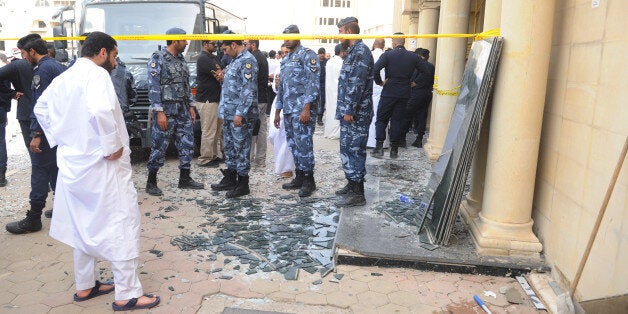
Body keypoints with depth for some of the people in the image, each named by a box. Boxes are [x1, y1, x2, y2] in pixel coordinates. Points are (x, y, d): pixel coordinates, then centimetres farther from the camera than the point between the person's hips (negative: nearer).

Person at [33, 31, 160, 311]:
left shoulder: (64, 77, 12)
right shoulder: (97, 74, -15)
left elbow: (41, 108, 24)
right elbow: (100, 110, -33)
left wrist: (61, 139, 19)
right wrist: (113, 146, -22)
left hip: (73, 162, 9)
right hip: (102, 163, -9)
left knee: (86, 225, 19)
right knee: (121, 224, 0)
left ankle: (85, 286, 31)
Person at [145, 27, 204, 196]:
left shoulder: (180, 59, 14)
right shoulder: (158, 59, -9)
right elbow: (154, 87, -14)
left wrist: (190, 106, 15)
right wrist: (159, 112, -19)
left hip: (182, 109, 7)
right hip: (166, 110, -7)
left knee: (187, 144, 8)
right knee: (159, 146, -1)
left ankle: (185, 179, 19)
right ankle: (151, 182, 11)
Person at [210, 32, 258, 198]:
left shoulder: (247, 60, -13)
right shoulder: (235, 61, 18)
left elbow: (248, 90, -21)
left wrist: (240, 113, -23)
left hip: (240, 116, -10)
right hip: (229, 114, 10)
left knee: (241, 148, -2)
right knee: (230, 147, 15)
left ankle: (243, 184, 7)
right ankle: (230, 179, 27)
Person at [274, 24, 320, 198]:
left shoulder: (307, 55, -6)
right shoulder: (285, 59, 19)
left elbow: (314, 83, -15)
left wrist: (307, 108, -22)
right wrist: (277, 111, 19)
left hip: (302, 110, -8)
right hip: (288, 110, 8)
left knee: (303, 145, -6)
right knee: (293, 145, 11)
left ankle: (309, 181, 5)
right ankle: (299, 177, 20)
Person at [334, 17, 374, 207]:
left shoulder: (360, 51, -13)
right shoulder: (353, 51, 18)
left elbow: (357, 83, -21)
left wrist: (350, 110, -22)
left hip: (355, 113, -10)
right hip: (349, 111, 10)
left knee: (353, 150, -7)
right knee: (348, 149, 15)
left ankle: (357, 194, 0)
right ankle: (352, 185, 26)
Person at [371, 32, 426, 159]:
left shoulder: (387, 55, -8)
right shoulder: (413, 57, 3)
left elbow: (375, 69, -19)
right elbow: (424, 71, 6)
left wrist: (380, 82, -6)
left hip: (389, 92, -3)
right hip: (404, 94, 3)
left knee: (381, 119, 6)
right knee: (397, 120, 10)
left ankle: (379, 147, -2)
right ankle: (394, 149, 12)